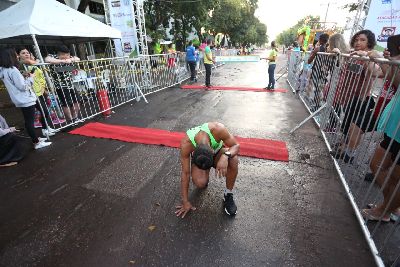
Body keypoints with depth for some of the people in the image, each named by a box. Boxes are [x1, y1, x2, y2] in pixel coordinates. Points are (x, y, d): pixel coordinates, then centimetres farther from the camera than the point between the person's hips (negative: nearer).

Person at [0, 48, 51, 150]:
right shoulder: (13, 70, -18)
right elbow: (23, 86, -19)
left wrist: (23, 76, 9)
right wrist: (30, 77, -6)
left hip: (21, 100, 9)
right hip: (26, 100, -9)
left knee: (28, 121, 16)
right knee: (30, 121, -4)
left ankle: (35, 138, 28)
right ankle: (36, 143, 3)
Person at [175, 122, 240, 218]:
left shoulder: (218, 129, -38)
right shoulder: (186, 144, -35)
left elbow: (236, 145, -24)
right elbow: (185, 173, -25)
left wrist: (226, 156, -48)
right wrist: (185, 201, -19)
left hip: (218, 151, 1)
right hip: (198, 157, -1)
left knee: (233, 160, -32)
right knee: (200, 183, -29)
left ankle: (228, 195, -9)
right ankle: (205, 179, 10)